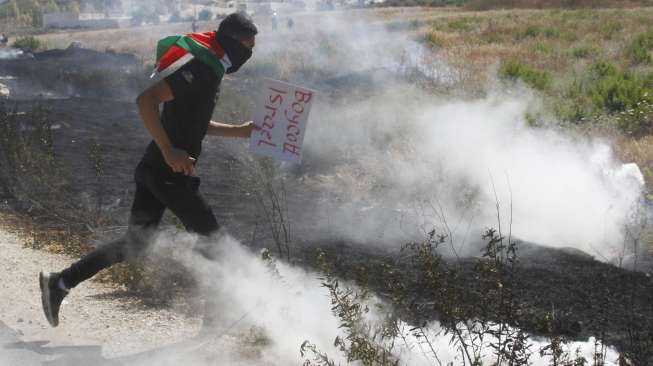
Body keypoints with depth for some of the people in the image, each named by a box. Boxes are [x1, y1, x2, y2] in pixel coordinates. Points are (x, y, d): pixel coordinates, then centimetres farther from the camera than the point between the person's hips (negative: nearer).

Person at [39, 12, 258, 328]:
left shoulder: (209, 68, 16)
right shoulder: (202, 68, -16)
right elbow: (146, 99, -25)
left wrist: (242, 131, 24)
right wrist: (168, 151, -26)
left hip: (155, 170, 10)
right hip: (168, 172, -10)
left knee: (135, 242, 12)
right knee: (210, 238, 1)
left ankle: (59, 283, 13)